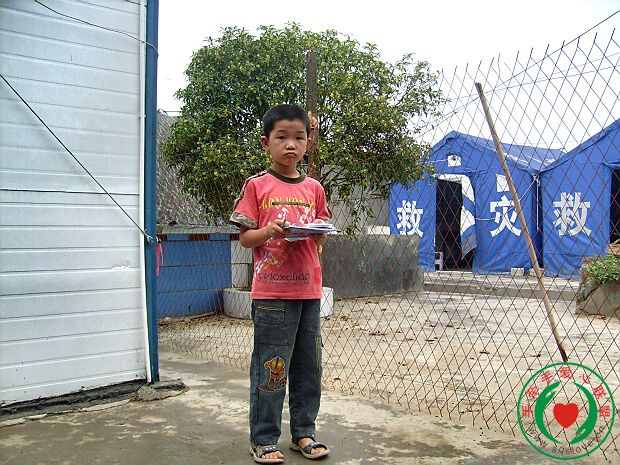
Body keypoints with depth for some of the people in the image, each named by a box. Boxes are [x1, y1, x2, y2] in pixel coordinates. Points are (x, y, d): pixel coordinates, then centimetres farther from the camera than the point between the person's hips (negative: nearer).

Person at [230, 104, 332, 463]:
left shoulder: (314, 188, 11)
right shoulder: (257, 186, 0)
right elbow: (245, 237, -2)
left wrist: (317, 232, -6)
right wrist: (270, 230, -20)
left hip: (309, 290, 4)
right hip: (271, 292, -4)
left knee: (309, 365, 11)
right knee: (270, 367, 1)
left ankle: (304, 431, 26)